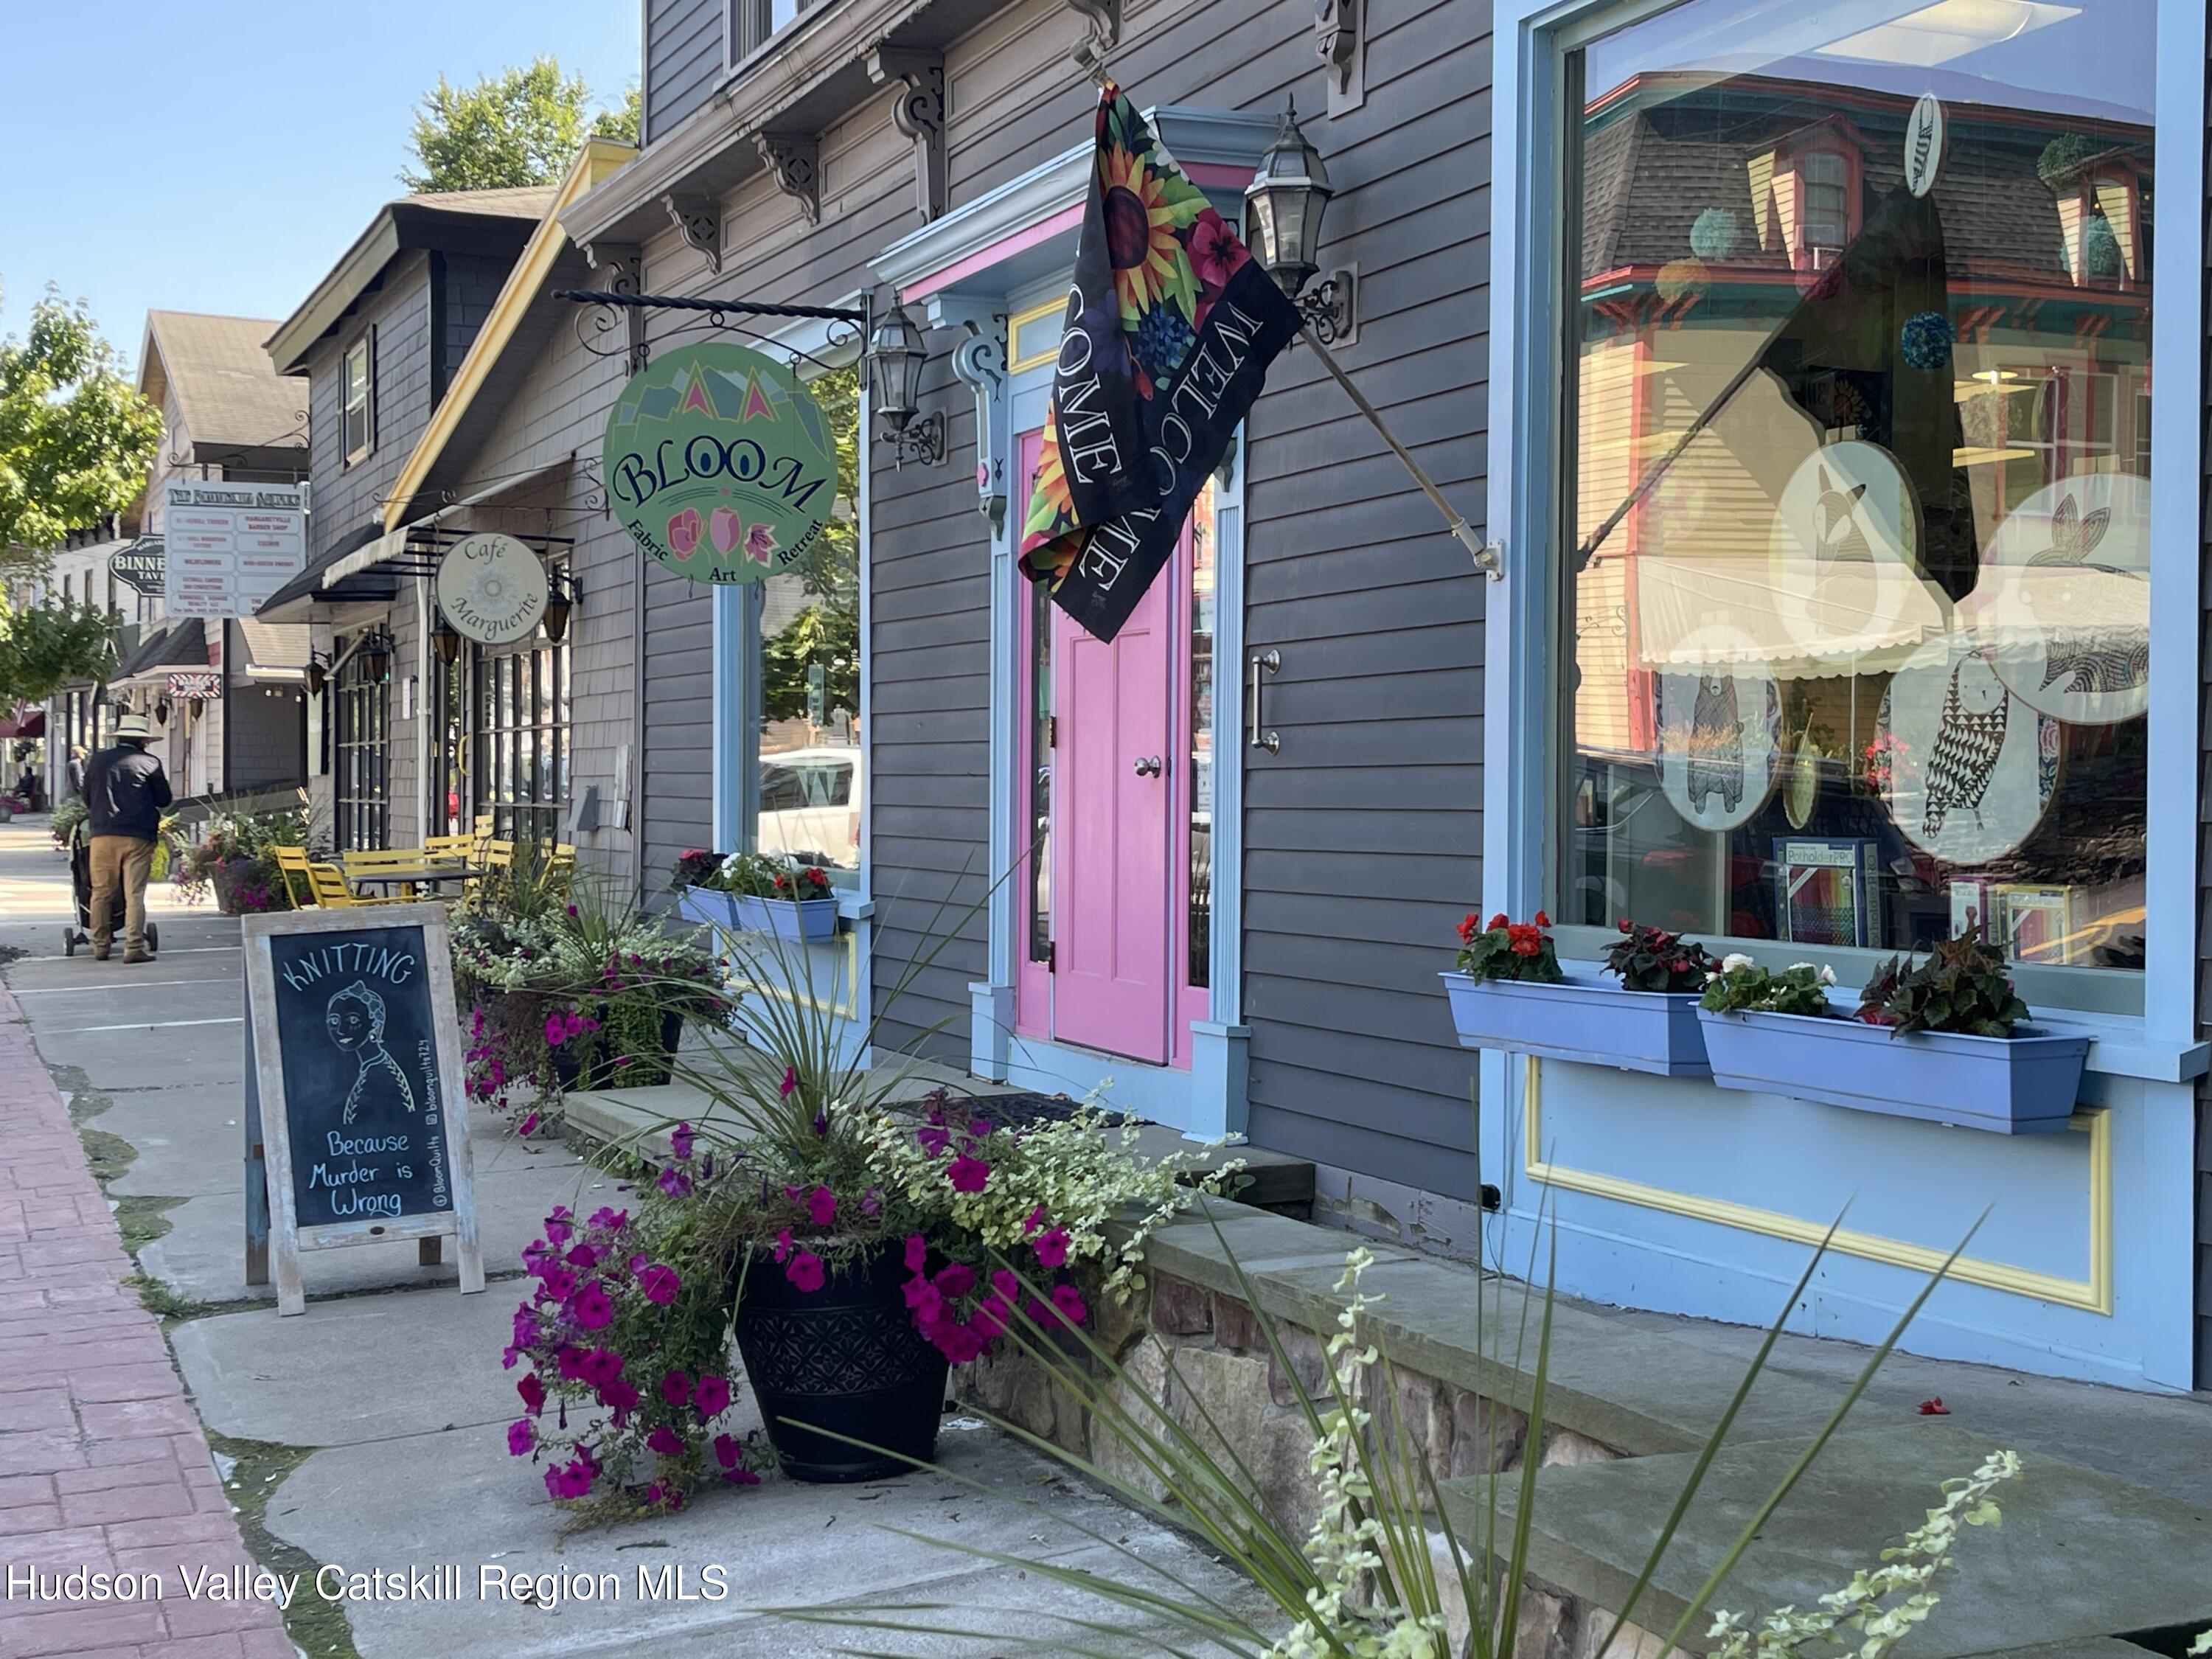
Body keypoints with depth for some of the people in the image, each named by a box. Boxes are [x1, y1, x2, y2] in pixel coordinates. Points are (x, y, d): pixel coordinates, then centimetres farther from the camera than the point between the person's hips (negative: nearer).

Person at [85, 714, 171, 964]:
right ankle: (134, 947, -5)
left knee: (101, 892, 11)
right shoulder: (150, 763, -1)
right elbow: (164, 799, 6)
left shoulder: (99, 760, 10)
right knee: (134, 893, -2)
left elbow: (87, 798, 18)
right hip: (138, 836, -3)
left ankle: (100, 946, 15)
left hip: (103, 834, 3)